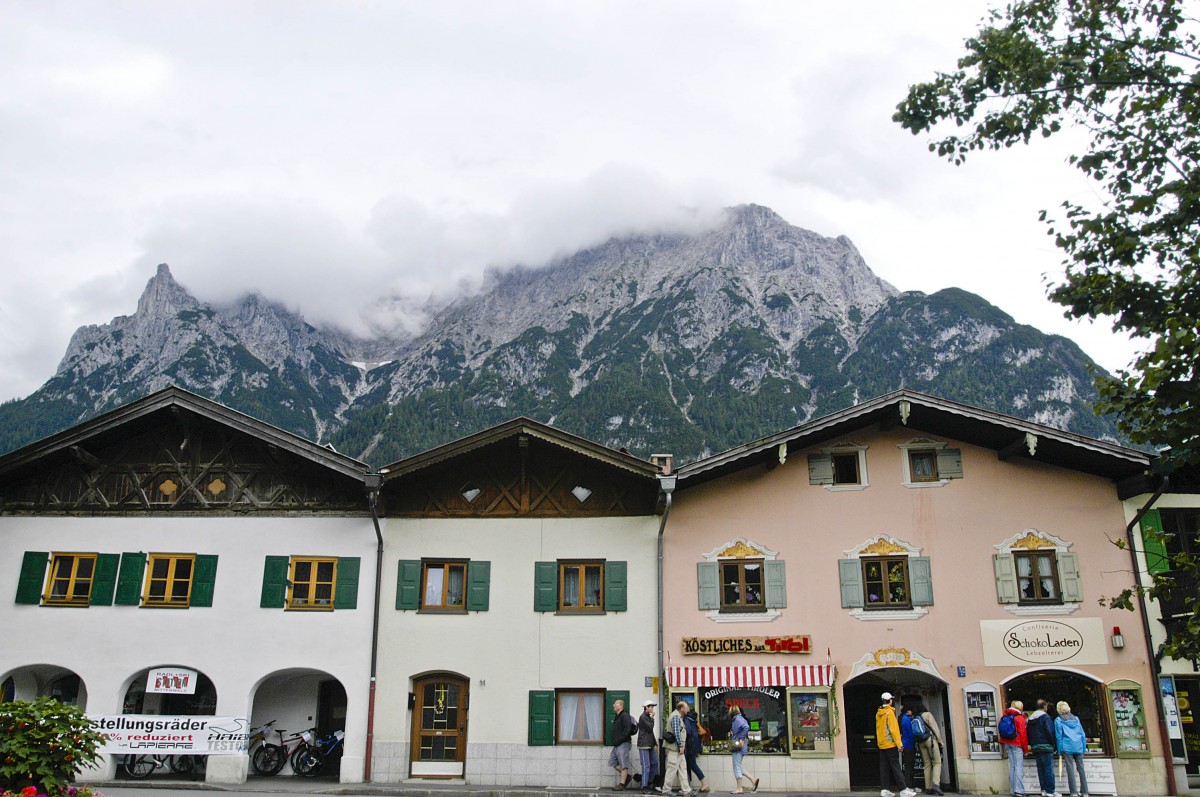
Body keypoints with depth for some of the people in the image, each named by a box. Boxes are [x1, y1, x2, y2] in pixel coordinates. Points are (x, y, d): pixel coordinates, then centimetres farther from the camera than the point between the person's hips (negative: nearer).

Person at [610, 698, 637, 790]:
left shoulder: (625, 716, -13)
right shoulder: (616, 716, 18)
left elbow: (628, 730, -23)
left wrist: (619, 740, -22)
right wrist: (614, 740, 13)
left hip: (623, 744, -10)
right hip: (617, 744, 11)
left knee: (623, 764, -5)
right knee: (612, 761, 11)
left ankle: (621, 784, -2)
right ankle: (626, 776, 22)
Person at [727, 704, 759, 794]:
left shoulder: (738, 719, -14)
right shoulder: (738, 719, 15)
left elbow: (746, 727, -30)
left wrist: (741, 739, -26)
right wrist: (732, 734, 8)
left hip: (738, 746, -10)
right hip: (737, 746, 10)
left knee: (737, 767, -3)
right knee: (738, 767, 15)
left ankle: (739, 789, 2)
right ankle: (753, 779, 12)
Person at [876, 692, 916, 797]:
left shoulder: (878, 714, 12)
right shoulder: (889, 712, -12)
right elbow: (893, 729, -17)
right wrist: (899, 744, -16)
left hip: (881, 744, 7)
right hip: (890, 744, -7)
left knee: (884, 767, 8)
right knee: (895, 767, -6)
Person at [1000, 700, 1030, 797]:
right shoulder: (1020, 718, -8)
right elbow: (1023, 734, -9)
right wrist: (1025, 748, -4)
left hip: (1007, 743, 6)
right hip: (1017, 744, -6)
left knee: (1012, 766, 10)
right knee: (1019, 766, -6)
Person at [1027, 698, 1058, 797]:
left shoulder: (1030, 719, 15)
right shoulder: (1045, 717, -8)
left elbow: (1027, 733, 15)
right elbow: (1050, 732, -14)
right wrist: (1054, 744, -5)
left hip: (1035, 747, 7)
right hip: (1046, 746, -7)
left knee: (1041, 769, 10)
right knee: (1049, 769, -4)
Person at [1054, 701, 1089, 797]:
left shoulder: (1058, 720, 4)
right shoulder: (1076, 718, 16)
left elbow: (1058, 736, 0)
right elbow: (1083, 734, 14)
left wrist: (1060, 751, 3)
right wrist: (1084, 748, 17)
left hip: (1067, 746, -4)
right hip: (1079, 747, 4)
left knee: (1070, 769, -5)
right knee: (1081, 768, 6)